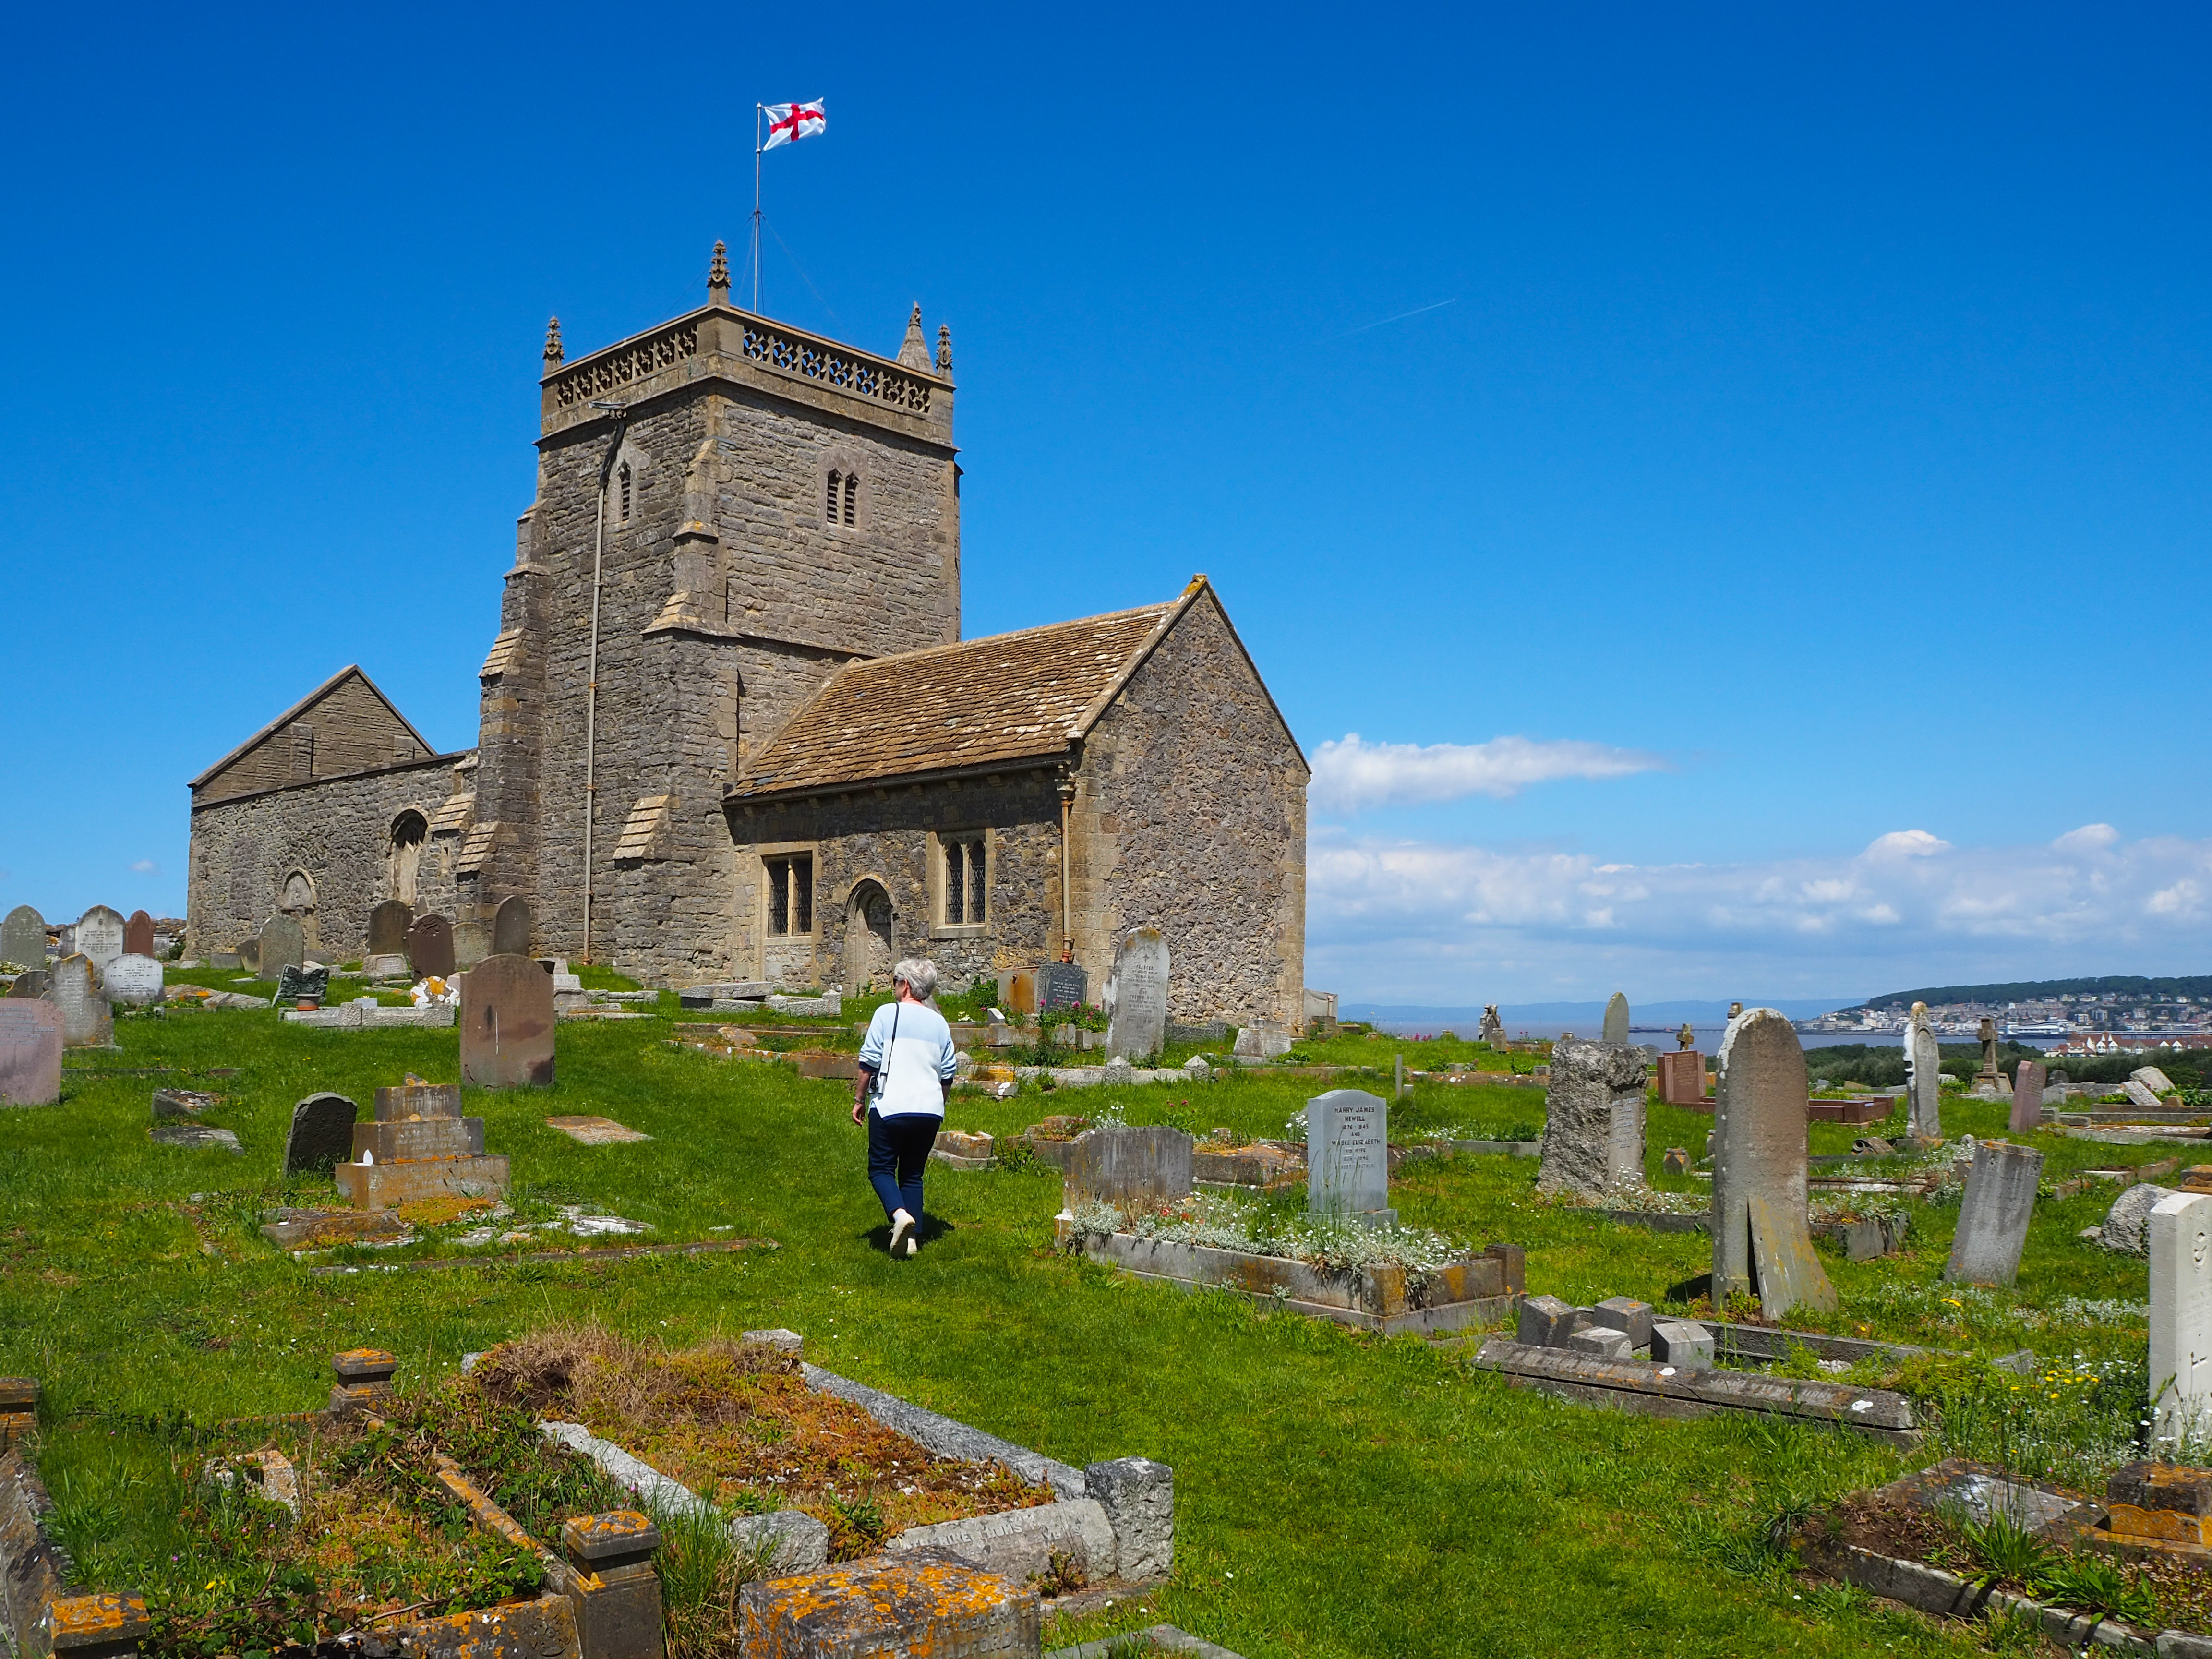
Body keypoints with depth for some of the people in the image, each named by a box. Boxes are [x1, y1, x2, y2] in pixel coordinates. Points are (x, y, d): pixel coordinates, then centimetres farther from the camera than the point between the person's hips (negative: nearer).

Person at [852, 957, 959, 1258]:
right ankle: (911, 1239, 8)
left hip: (891, 1107, -4)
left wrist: (860, 1099, 5)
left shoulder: (888, 1013, -3)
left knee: (881, 1168, 7)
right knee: (913, 1174, 14)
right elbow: (948, 1073, 13)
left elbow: (869, 1062, -6)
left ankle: (899, 1213, -19)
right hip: (930, 1111, 4)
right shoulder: (939, 1022, 10)